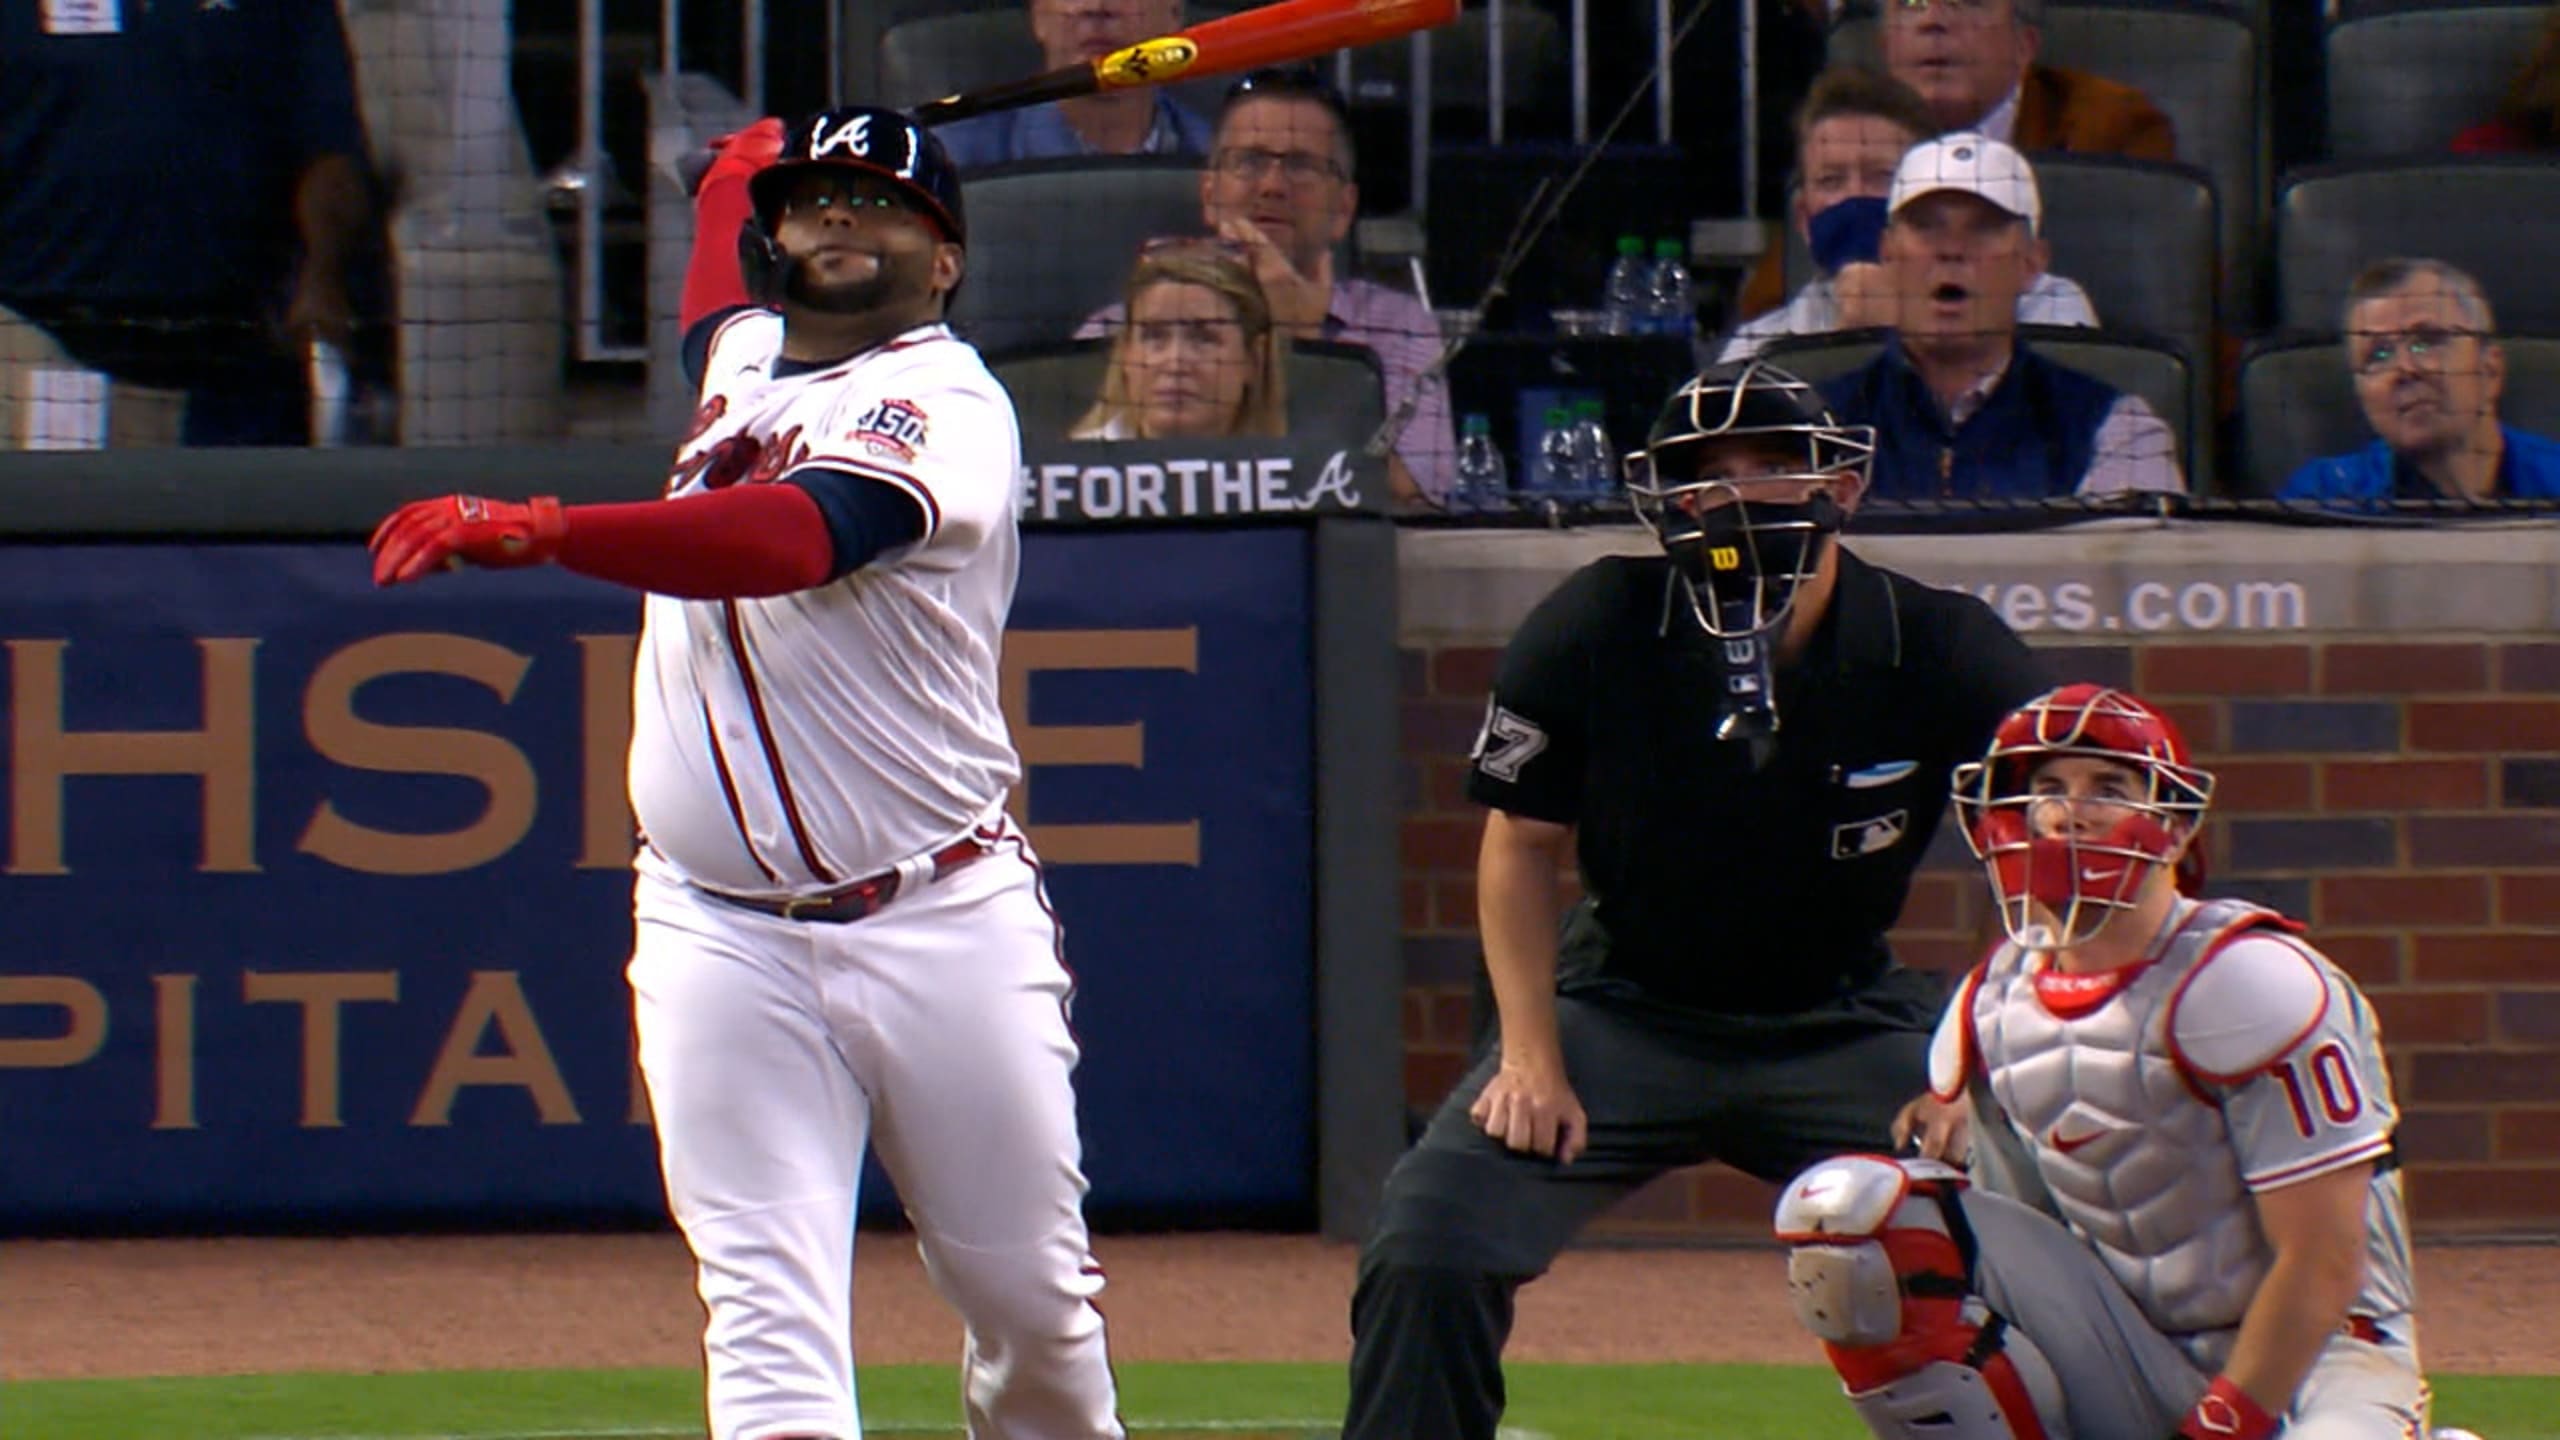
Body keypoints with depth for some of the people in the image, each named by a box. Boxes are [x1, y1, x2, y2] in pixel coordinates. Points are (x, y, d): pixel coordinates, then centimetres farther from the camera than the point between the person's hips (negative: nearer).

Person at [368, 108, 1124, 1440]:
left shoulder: (948, 408, -10)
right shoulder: (741, 351, 13)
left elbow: (789, 539, -30)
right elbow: (731, 251, 40)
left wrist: (538, 530, -40)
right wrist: (748, 166, 19)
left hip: (942, 921, -4)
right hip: (723, 937, 4)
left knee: (1031, 1300, 8)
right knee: (768, 1314, -10)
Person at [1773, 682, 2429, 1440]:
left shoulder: (2247, 980, -16)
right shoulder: (1993, 1006, 5)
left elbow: (2324, 1263, -17)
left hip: (2306, 1362, -5)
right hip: (2127, 1367, 5)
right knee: (1852, 1211, -14)